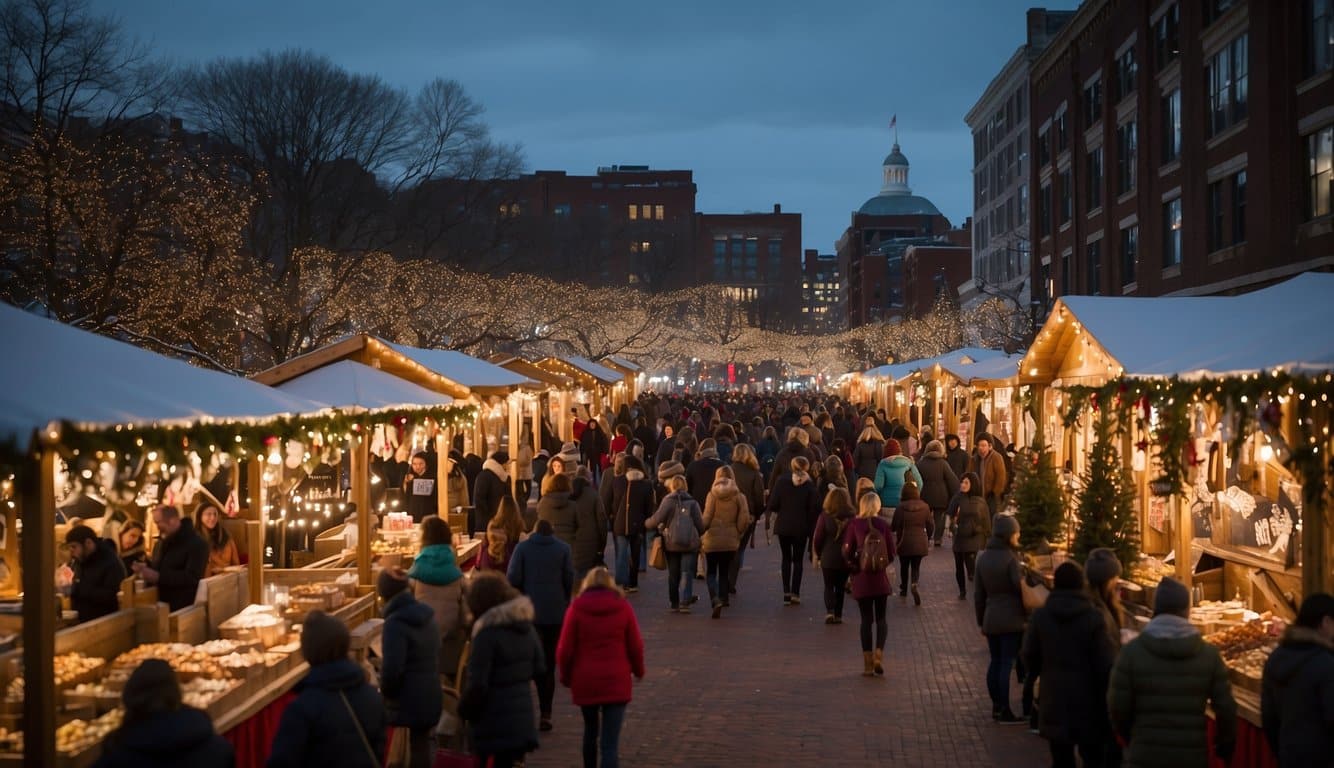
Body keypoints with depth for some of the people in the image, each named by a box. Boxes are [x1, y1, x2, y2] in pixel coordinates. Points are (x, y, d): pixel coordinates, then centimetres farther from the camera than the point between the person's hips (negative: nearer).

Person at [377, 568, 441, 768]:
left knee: (407, 749, 2)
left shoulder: (396, 622, -19)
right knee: (421, 744, 18)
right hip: (429, 697, 8)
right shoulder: (426, 615, 7)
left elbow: (392, 667, -23)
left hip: (406, 701, -8)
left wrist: (385, 691, -4)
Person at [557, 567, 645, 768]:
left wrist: (565, 676, 13)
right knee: (610, 742, -5)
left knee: (590, 730, 25)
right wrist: (638, 670, 22)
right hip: (617, 682, -1)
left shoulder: (577, 608, -2)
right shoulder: (623, 607, 1)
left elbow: (565, 649, -3)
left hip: (585, 681, 1)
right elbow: (635, 646, 4)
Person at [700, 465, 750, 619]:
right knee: (724, 572, 18)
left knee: (710, 572, 5)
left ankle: (715, 600, -16)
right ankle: (723, 599, 20)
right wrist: (738, 533, 10)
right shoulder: (738, 496, -2)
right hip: (731, 541, 2)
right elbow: (745, 520, -6)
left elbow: (706, 518, -9)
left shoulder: (712, 494, -6)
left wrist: (700, 536, 2)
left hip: (712, 539, -2)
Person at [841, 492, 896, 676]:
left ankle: (868, 664, 5)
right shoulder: (883, 524, -3)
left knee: (866, 620, 7)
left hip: (861, 578, 0)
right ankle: (879, 654, -8)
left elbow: (847, 552, -6)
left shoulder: (854, 525, -5)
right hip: (880, 577, 0)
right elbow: (891, 553, -1)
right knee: (881, 618, 12)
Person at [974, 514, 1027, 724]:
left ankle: (996, 706, 19)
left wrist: (981, 620, 17)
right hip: (1011, 620, -6)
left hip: (991, 619, 6)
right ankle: (1005, 711, 0)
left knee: (995, 661, 14)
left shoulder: (983, 558, 7)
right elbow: (1020, 587, -18)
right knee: (1007, 663, -3)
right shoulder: (1011, 558, -15)